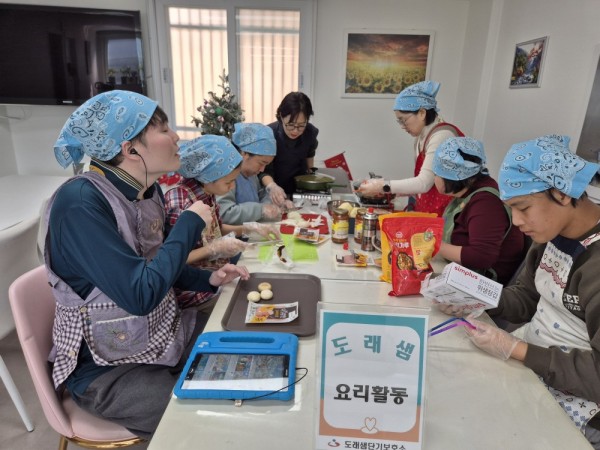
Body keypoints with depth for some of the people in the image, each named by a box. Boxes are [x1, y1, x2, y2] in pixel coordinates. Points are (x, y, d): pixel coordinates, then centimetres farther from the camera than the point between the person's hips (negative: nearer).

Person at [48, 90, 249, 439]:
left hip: (164, 332, 8)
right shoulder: (79, 202, -26)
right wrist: (190, 223, -22)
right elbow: (141, 294, -32)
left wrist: (208, 279, -4)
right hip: (107, 368, -7)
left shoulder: (149, 190, -1)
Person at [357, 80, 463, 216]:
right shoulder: (422, 136, 9)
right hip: (428, 211, 7)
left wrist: (383, 187, -19)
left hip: (445, 213, -7)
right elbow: (423, 182, 10)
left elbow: (424, 183, -22)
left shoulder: (442, 136, -17)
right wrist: (393, 191, 0)